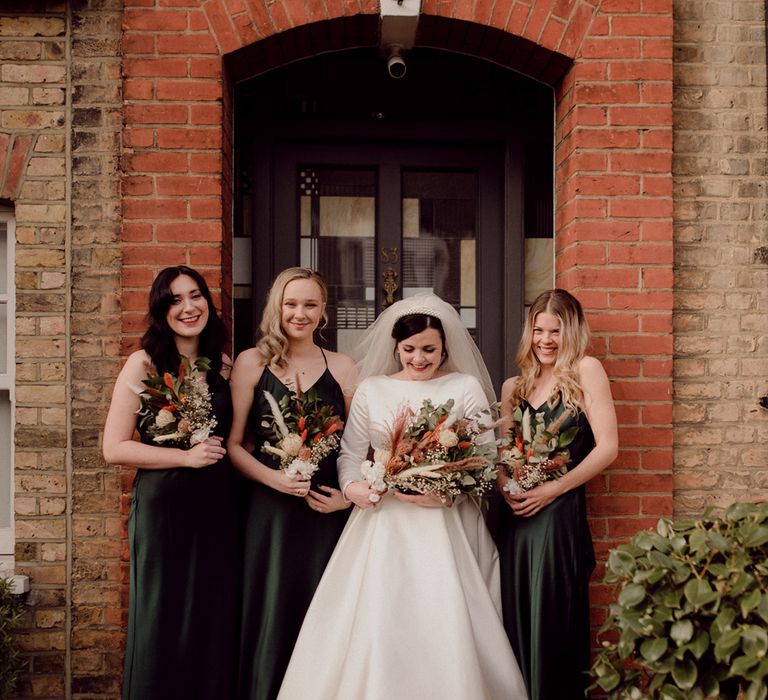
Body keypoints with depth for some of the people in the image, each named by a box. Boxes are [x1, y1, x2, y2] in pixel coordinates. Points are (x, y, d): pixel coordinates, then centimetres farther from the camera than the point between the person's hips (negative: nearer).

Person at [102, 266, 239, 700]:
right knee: (164, 624, 4)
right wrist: (186, 456, -14)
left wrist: (222, 453, 1)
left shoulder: (225, 367, 8)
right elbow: (114, 448, -9)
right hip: (164, 506, -4)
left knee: (215, 624, 8)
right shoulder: (144, 364, -4)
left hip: (218, 506, 4)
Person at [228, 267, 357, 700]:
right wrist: (273, 477, -14)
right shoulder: (252, 363, 2)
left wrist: (350, 495, -8)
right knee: (273, 612, 3)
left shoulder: (343, 368, 6)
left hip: (328, 510, 2)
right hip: (270, 507, -1)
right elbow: (234, 443, 0)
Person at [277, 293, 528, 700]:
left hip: (446, 525, -1)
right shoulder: (370, 389, 10)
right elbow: (351, 453, 11)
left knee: (445, 631, -7)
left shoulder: (467, 388, 4)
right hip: (383, 523, 2)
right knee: (375, 624, -3)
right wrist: (352, 487, -10)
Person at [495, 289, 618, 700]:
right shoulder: (513, 387, 14)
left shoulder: (585, 370, -1)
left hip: (559, 514, -5)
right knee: (516, 619, 9)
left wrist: (553, 489, -12)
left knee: (552, 619, 0)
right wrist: (506, 487, -4)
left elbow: (607, 447, -7)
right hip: (515, 516, 5)